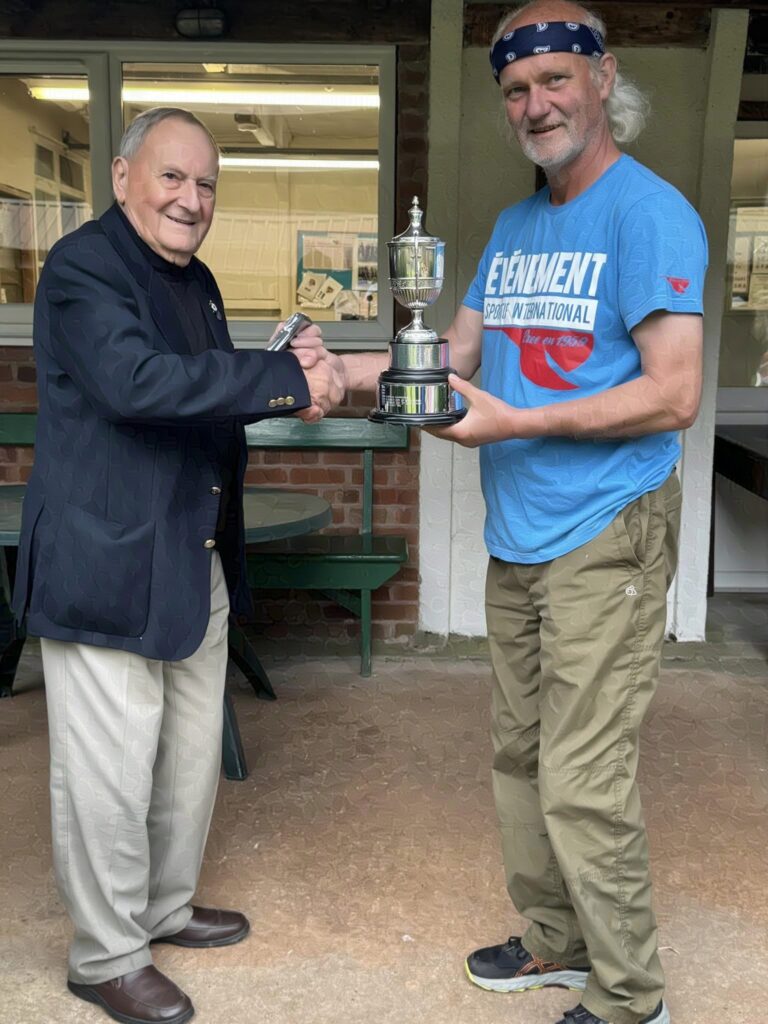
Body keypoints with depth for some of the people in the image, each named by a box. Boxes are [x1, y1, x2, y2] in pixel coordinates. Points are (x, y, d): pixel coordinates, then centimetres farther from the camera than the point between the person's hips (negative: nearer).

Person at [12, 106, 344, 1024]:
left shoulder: (195, 280, 15)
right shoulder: (83, 266, -13)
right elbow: (134, 381, -30)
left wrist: (290, 378, 1)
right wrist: (284, 378, -28)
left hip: (197, 563, 9)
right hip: (106, 564, -9)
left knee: (190, 752, 19)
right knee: (111, 769, 2)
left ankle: (164, 907, 39)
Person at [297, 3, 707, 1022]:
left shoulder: (648, 212, -11)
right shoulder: (515, 225, 15)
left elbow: (673, 395, -18)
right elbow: (458, 352, 16)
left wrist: (514, 422, -20)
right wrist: (333, 368, 3)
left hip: (605, 540, -8)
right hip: (517, 542, 8)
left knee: (582, 784, -3)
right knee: (519, 756, 16)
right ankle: (556, 941, 36)